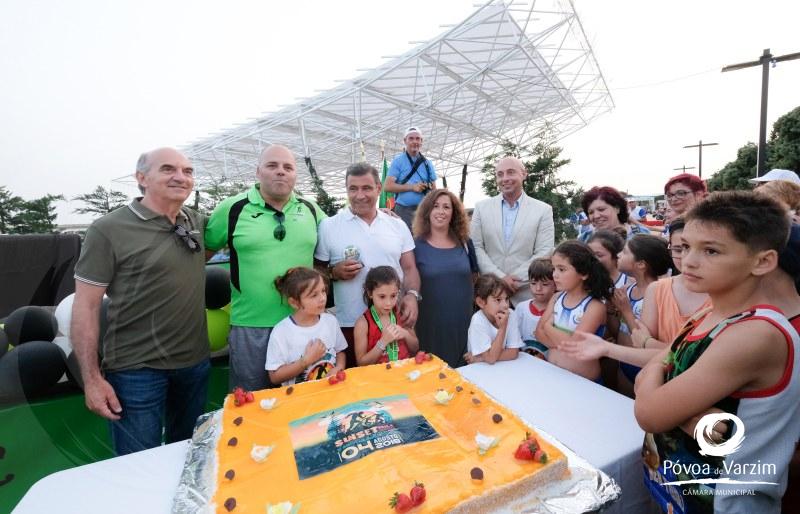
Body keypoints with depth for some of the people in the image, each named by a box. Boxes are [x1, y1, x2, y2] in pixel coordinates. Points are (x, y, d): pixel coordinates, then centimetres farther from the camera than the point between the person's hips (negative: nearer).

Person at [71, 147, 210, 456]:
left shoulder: (196, 223, 3)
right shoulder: (108, 230, -12)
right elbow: (85, 307, -10)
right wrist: (92, 379, -12)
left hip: (196, 362, 5)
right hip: (137, 369, -5)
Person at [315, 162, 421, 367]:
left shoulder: (398, 225, 6)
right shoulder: (328, 226, -2)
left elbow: (409, 268, 7)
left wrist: (412, 294, -10)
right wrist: (334, 272, -17)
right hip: (349, 325, -2)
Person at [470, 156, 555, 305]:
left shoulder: (543, 210, 1)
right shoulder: (481, 207, 3)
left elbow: (544, 252, -4)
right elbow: (476, 247, -2)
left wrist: (514, 279, -13)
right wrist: (499, 277, -12)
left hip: (526, 293, -1)